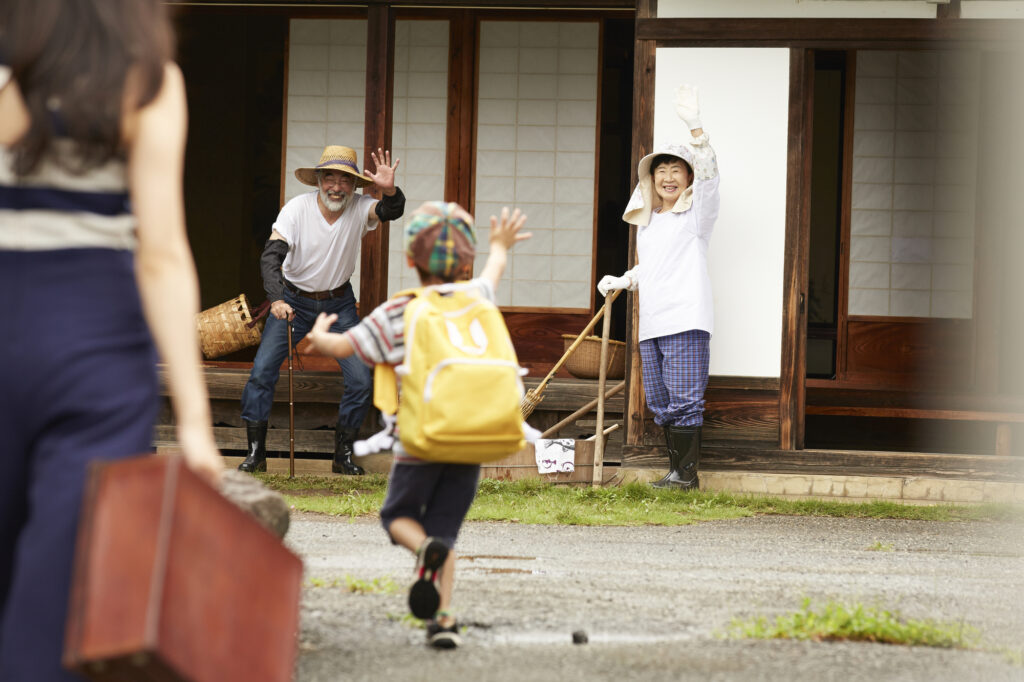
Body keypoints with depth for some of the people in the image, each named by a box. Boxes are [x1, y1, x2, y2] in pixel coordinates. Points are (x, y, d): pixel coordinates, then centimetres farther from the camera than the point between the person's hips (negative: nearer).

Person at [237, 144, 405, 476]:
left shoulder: (359, 208, -15)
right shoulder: (297, 209, -20)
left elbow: (392, 211, -34)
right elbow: (271, 255, -27)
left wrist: (390, 190, -57)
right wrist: (276, 300, -42)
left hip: (339, 304, 2)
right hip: (293, 300, -1)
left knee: (361, 380, -8)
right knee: (262, 370, -12)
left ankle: (343, 454, 8)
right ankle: (255, 453, -1)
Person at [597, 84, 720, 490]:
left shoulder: (696, 212, 2)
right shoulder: (646, 220, 21)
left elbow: (708, 173, -15)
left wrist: (694, 127, -27)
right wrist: (620, 282, 13)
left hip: (686, 319, -7)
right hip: (651, 323, 7)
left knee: (684, 398, -10)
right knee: (660, 402, 7)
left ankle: (687, 473, -6)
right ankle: (676, 469, 13)